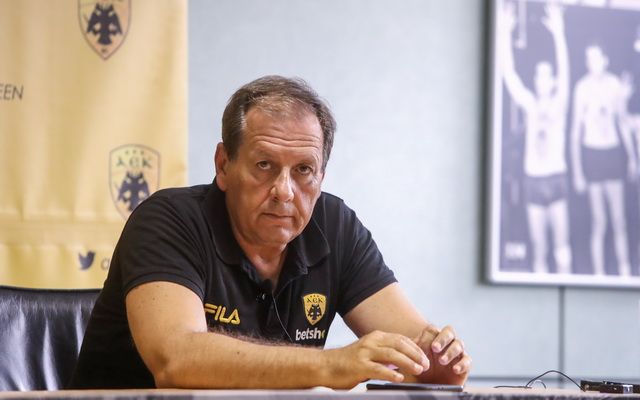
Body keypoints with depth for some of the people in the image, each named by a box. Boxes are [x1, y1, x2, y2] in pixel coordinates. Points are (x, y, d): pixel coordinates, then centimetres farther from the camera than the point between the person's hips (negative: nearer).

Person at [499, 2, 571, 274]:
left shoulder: (558, 104, 2)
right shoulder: (530, 105, 7)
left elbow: (564, 72, -11)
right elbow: (509, 74, 0)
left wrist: (558, 34, -23)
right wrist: (505, 35, -8)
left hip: (556, 178, -2)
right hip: (533, 179, 2)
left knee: (561, 244, -8)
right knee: (538, 248, 4)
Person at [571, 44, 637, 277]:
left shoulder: (615, 85, 1)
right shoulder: (582, 88, -9)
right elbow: (575, 131, -5)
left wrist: (631, 156, 17)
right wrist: (577, 170, -6)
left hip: (614, 152, 3)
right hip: (592, 153, -3)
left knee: (619, 220, 6)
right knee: (598, 222, -1)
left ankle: (625, 272, 15)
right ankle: (599, 273, 7)